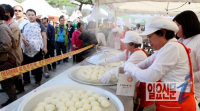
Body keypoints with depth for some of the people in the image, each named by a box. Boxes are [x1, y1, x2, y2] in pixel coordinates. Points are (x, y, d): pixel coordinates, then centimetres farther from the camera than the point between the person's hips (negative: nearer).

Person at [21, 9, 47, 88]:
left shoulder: (40, 25, 4)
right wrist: (23, 39, -8)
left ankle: (38, 81, 18)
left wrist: (45, 47, -8)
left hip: (37, 49, -4)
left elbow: (44, 36, 0)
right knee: (25, 65, 11)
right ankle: (26, 80, 29)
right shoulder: (25, 26, 14)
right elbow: (22, 35, 17)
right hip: (26, 49, 4)